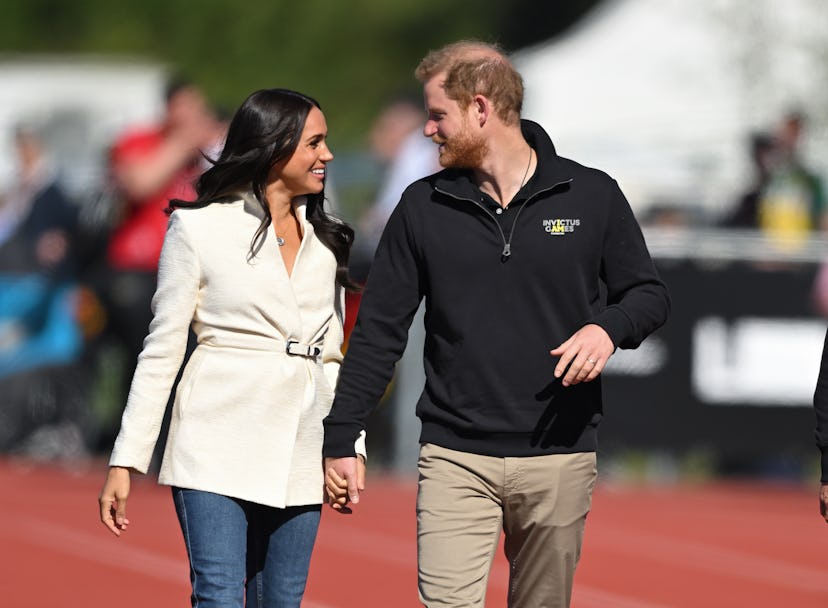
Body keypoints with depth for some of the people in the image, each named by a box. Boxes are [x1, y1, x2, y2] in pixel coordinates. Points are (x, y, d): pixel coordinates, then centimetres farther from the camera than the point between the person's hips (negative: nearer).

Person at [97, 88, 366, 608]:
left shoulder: (326, 239, 14)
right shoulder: (200, 227, 0)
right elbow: (162, 349, 0)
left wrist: (349, 446, 9)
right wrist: (126, 462, -4)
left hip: (298, 456, 5)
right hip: (219, 444, -5)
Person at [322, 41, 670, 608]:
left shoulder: (592, 195, 1)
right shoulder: (424, 206, 5)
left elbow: (648, 294, 9)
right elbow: (378, 331, 7)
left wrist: (609, 327, -14)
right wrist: (340, 441, 4)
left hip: (558, 457, 0)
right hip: (455, 459, 0)